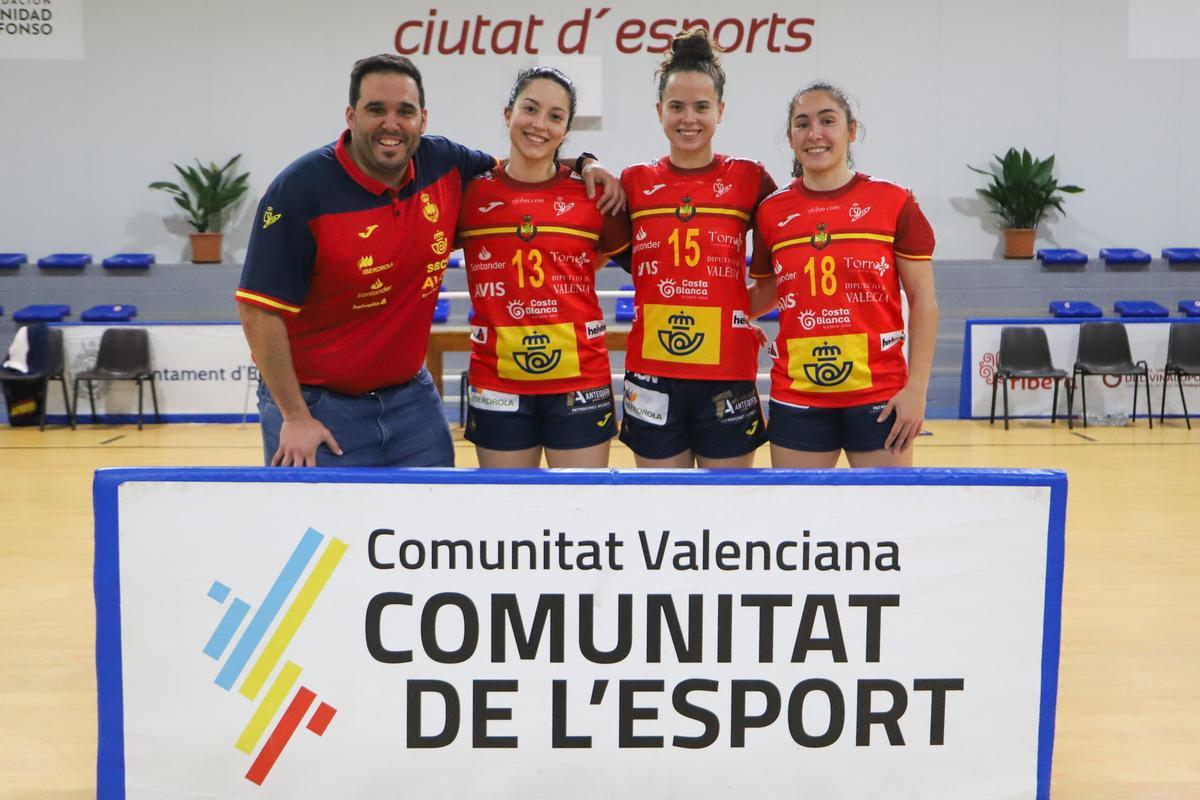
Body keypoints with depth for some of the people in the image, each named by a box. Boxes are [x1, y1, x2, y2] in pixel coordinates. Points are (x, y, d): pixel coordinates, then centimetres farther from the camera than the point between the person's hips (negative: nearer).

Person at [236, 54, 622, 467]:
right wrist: (294, 417, -15)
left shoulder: (444, 164, -4)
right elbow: (259, 309, -16)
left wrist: (583, 165, 0)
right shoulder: (301, 188, -17)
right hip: (317, 404, -4)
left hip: (412, 397, 5)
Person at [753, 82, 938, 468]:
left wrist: (916, 388, -6)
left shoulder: (894, 202, -2)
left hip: (880, 398, -1)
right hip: (796, 401, 2)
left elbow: (923, 301, 0)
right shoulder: (771, 211, 4)